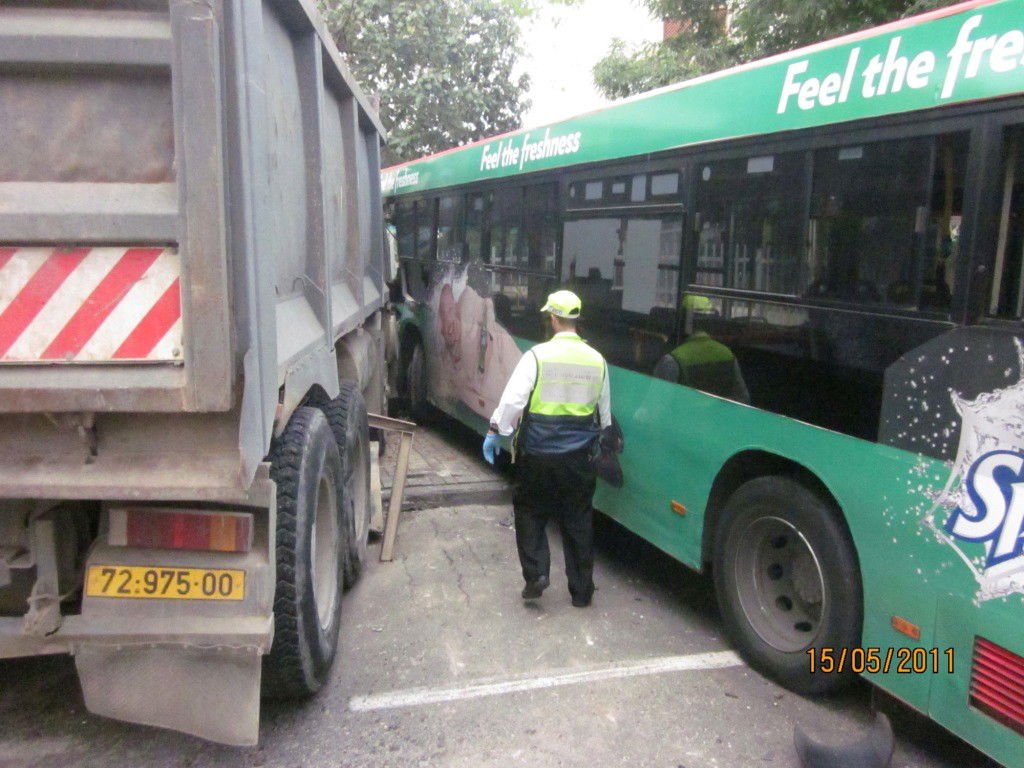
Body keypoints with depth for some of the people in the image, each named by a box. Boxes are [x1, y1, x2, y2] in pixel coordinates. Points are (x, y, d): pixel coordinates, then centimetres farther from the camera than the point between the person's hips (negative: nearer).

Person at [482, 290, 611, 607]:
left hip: (537, 453, -3)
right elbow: (605, 412, 13)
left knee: (529, 513, 17)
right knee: (578, 522, 13)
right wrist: (602, 441, 28)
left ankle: (536, 574, 8)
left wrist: (495, 432, -1)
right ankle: (581, 591, 21)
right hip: (578, 457, 3)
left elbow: (512, 400, -13)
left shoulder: (537, 356, -11)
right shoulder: (597, 360, 3)